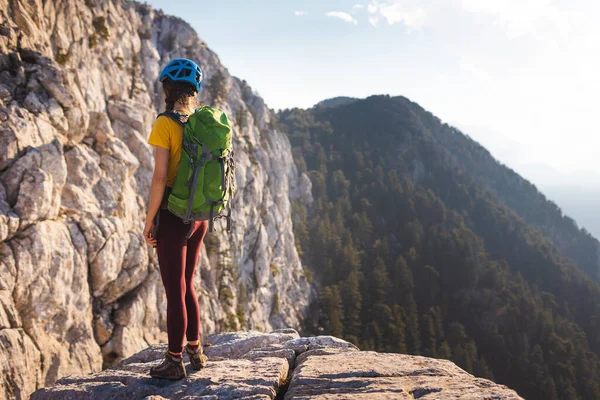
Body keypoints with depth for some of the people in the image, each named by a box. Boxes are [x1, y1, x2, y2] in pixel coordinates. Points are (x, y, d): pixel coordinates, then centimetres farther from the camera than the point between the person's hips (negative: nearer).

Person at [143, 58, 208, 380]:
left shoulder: (164, 124, -14)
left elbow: (159, 178, -18)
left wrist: (149, 220, -9)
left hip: (173, 215, -7)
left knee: (175, 290, 3)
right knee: (186, 285, 21)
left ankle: (174, 362, 15)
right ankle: (195, 351, 30)